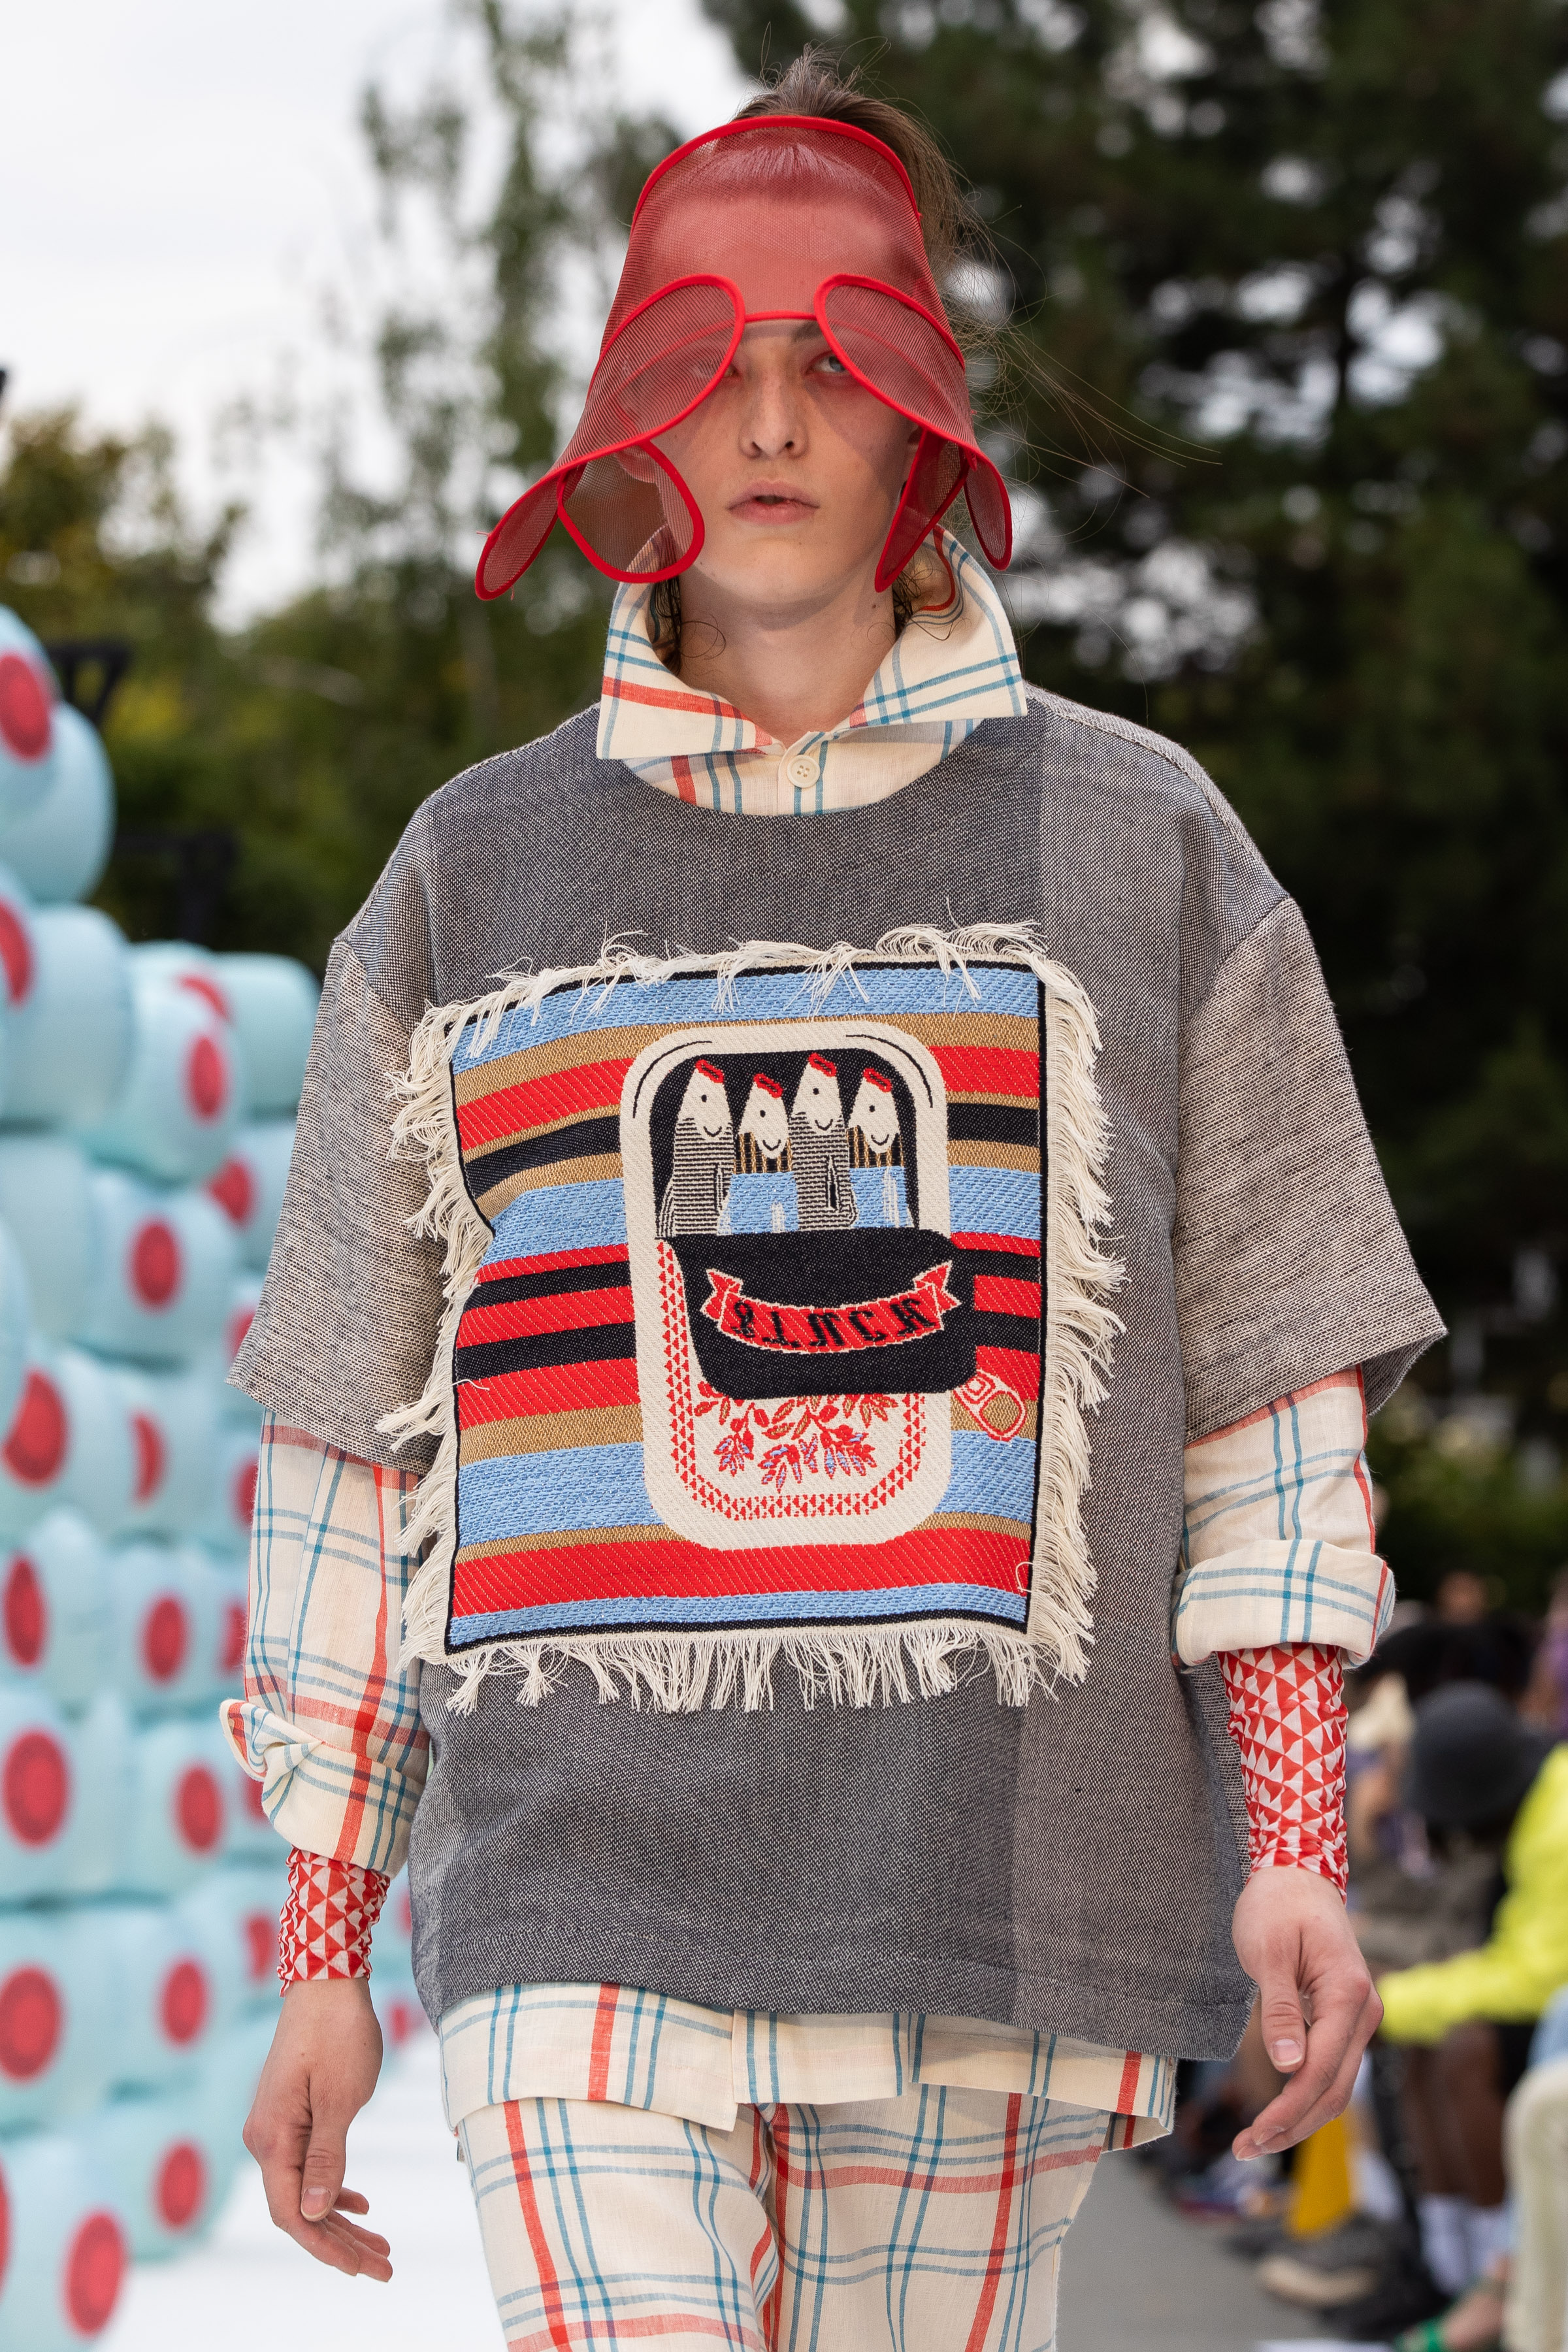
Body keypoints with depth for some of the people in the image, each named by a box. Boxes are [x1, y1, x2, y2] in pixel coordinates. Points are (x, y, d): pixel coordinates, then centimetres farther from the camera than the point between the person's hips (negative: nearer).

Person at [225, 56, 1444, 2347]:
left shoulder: (1139, 848, 7)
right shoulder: (473, 882, 10)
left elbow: (1276, 1386, 7)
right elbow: (352, 1439, 12)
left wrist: (1297, 1854, -5)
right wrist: (322, 1963, 9)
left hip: (994, 1908, 0)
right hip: (584, 1902, 0)